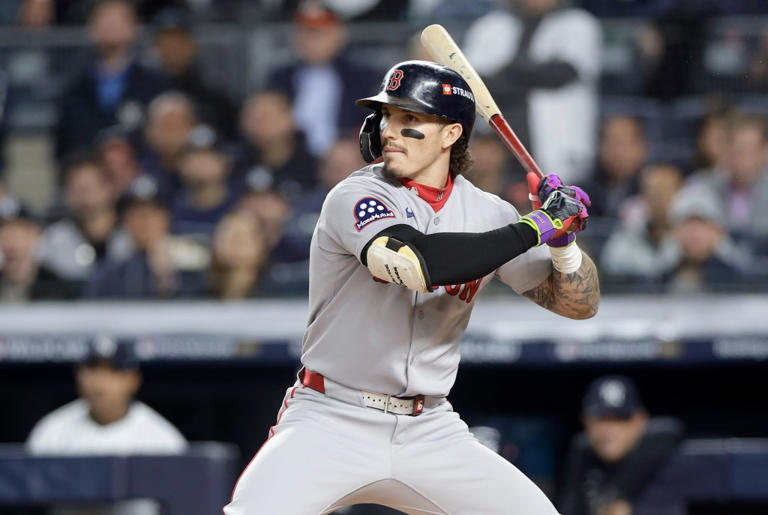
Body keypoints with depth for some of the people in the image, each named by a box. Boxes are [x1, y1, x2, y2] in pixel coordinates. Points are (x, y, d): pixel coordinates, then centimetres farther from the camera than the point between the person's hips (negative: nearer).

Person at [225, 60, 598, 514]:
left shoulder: (487, 213, 4)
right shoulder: (356, 196, -12)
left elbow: (580, 304, 9)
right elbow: (415, 262, -32)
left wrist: (563, 241, -13)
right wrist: (533, 228, -23)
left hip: (430, 433, 5)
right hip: (332, 423, -5)